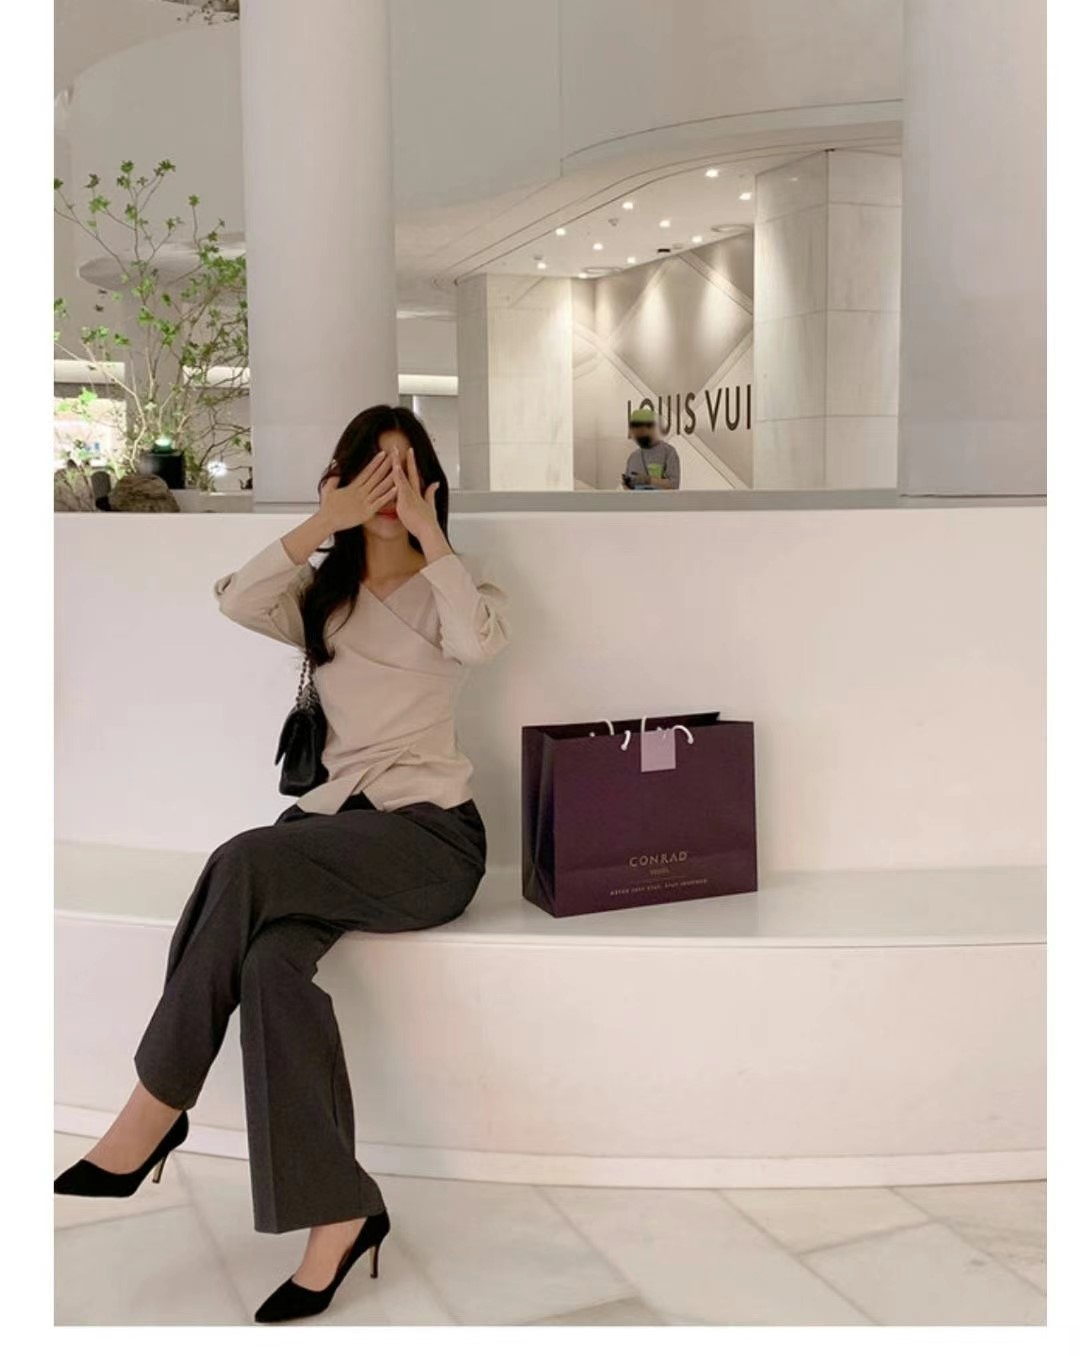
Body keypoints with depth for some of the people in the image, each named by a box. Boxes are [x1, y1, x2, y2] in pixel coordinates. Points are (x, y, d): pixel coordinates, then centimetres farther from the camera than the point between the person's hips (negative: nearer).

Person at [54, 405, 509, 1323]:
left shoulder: (449, 587, 9)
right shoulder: (322, 597, 20)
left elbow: (479, 640, -17)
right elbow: (235, 601, -3)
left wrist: (427, 530, -10)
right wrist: (324, 523, -7)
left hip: (432, 834, -4)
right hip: (338, 819, 4)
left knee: (246, 864, -31)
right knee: (271, 958, -30)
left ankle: (156, 1110, -17)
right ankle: (338, 1212, -24)